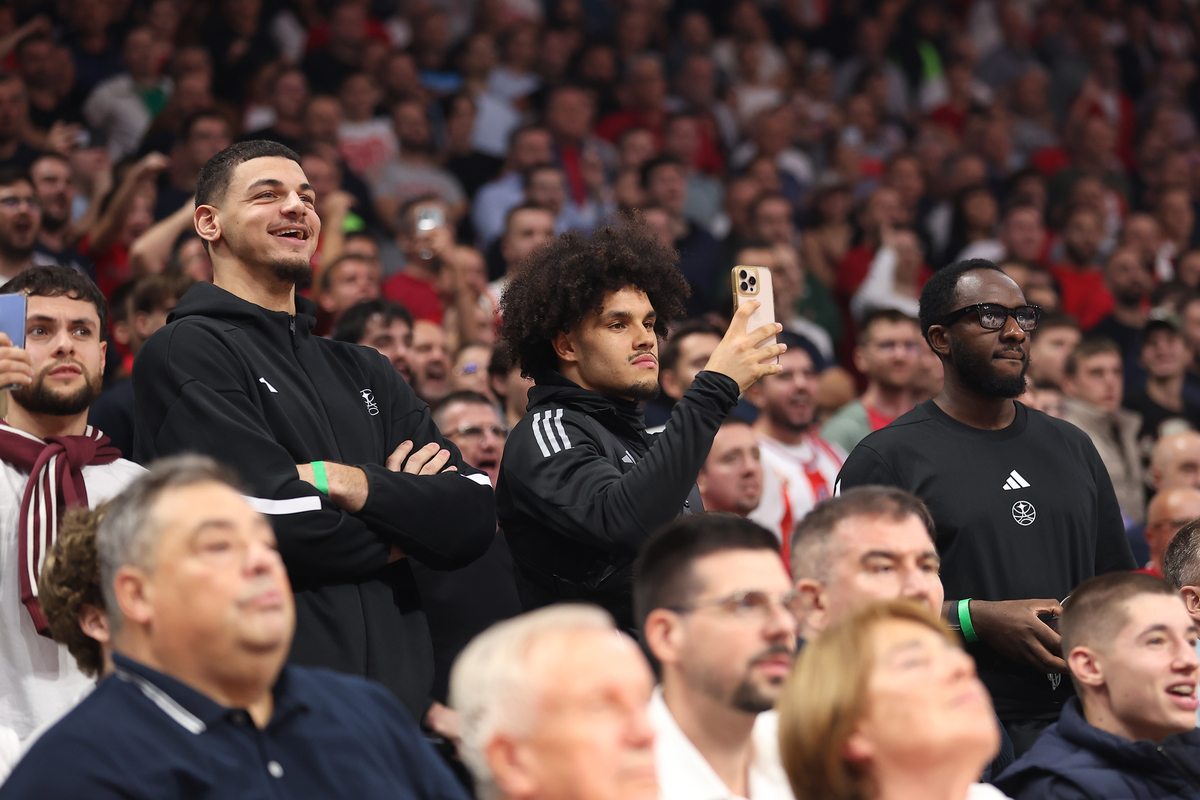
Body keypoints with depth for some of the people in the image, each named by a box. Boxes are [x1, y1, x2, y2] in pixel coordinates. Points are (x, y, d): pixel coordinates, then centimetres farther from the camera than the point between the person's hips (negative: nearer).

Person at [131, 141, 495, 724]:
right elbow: (278, 522, -14)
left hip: (394, 695, 6)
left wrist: (350, 483, -10)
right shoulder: (185, 353, -2)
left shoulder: (365, 374, 20)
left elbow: (473, 517, 6)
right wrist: (398, 532, 3)